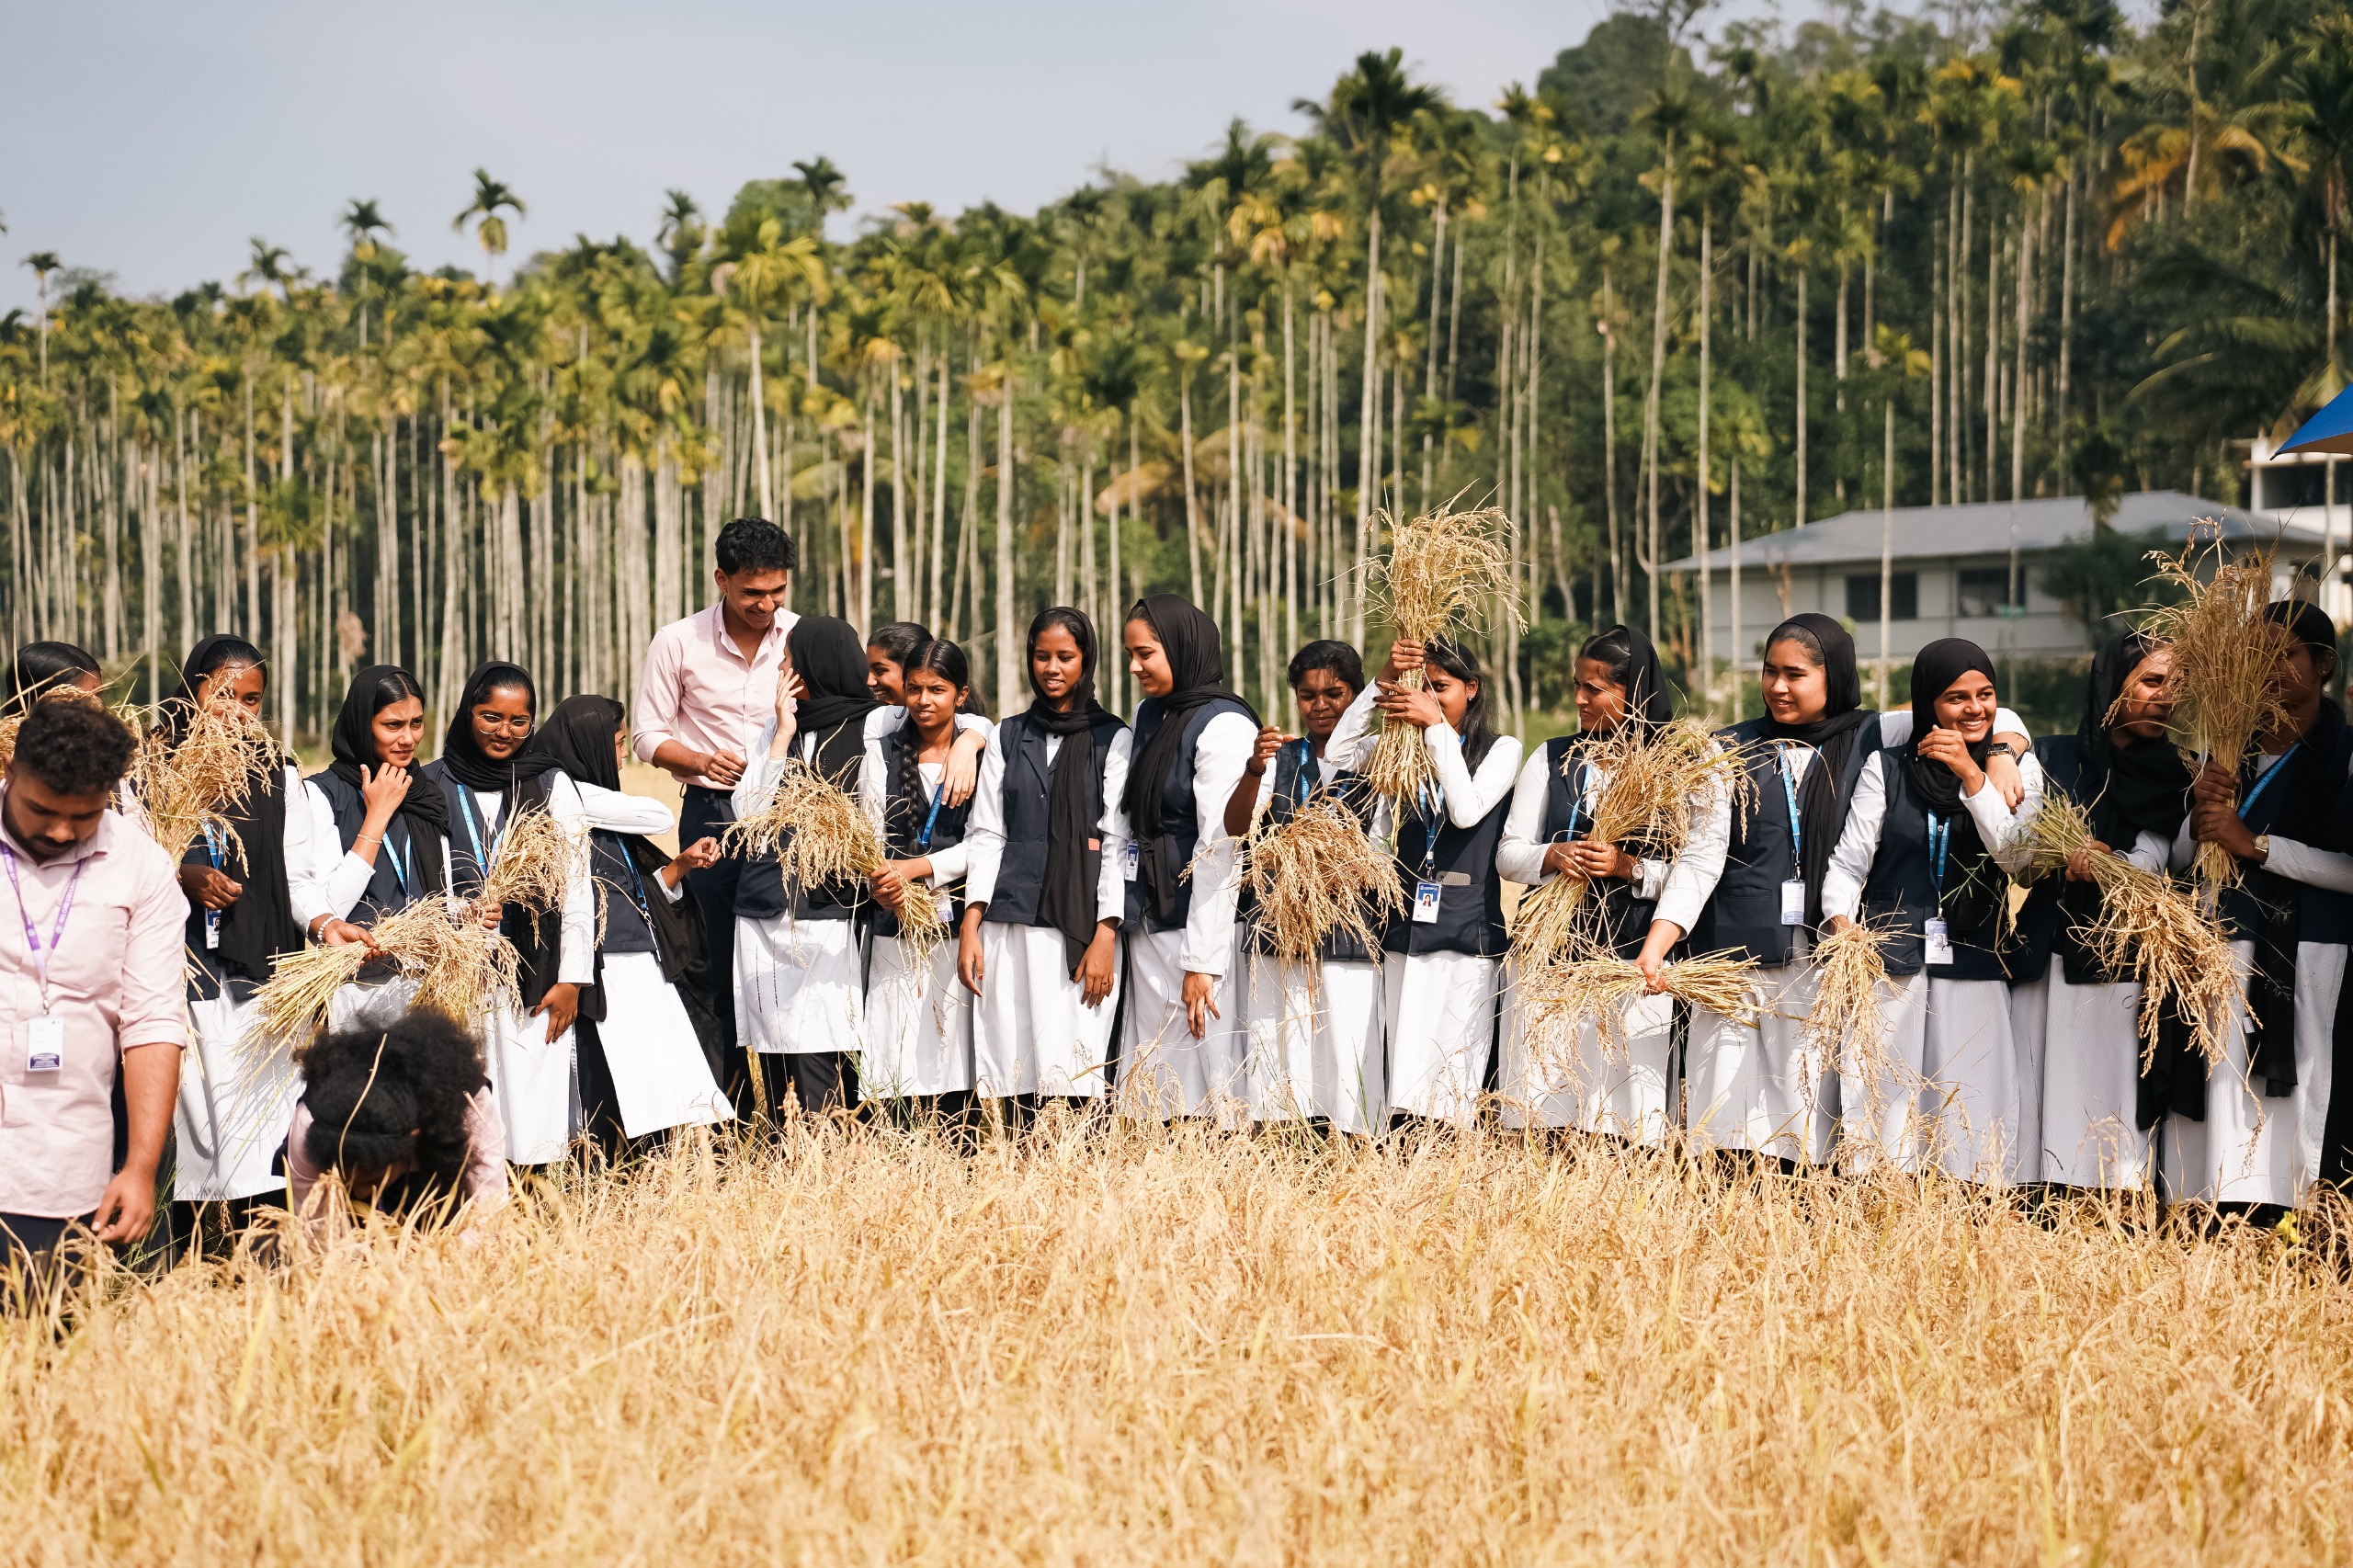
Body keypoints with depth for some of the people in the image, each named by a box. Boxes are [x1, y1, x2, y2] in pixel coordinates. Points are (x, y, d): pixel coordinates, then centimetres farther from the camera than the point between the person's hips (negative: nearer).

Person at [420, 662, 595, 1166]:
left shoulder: (552, 786, 7)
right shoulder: (432, 786, 5)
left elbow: (576, 885, 6)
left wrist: (571, 979, 0)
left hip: (535, 984, 0)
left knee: (533, 1129, -5)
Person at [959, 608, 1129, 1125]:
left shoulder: (1111, 739, 5)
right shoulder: (1008, 737, 15)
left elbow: (1116, 843, 0)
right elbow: (985, 834, 12)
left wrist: (1105, 938, -9)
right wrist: (970, 927, 2)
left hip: (1080, 928, -3)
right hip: (1010, 927, 3)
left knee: (1072, 1073, -10)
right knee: (1012, 1077, -2)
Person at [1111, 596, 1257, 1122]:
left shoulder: (1224, 726, -11)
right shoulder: (1149, 716, 14)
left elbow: (1219, 849, -16)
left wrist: (1202, 961, -19)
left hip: (1201, 923, -8)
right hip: (1147, 926, 8)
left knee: (1205, 1073, -6)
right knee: (1150, 1089, 7)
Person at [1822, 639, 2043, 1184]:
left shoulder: (2018, 770, 10)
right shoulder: (1887, 768, 7)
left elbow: (2014, 857, -4)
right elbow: (1848, 862, 2)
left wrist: (1971, 776, -12)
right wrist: (1841, 924, -16)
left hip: (1973, 969, 1)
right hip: (1890, 965, -1)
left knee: (1972, 1121, -4)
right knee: (1882, 1109, -4)